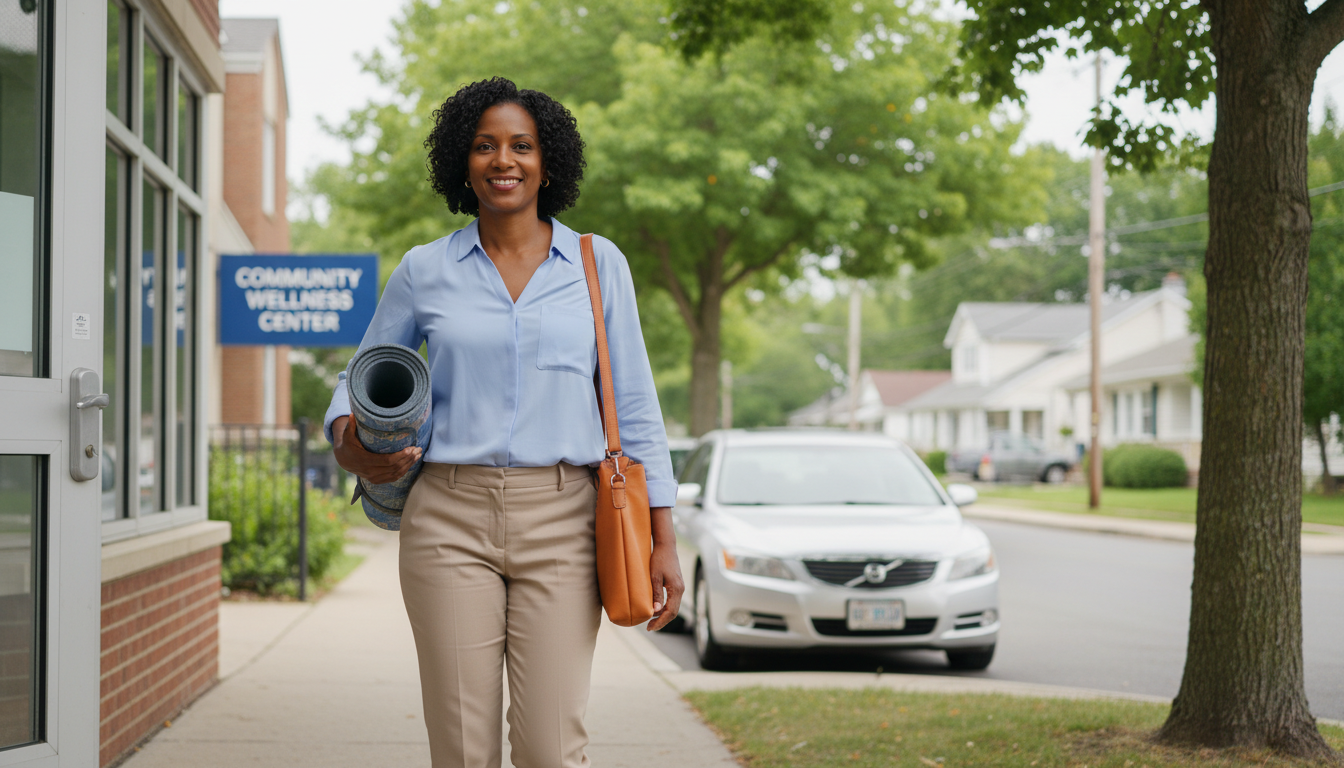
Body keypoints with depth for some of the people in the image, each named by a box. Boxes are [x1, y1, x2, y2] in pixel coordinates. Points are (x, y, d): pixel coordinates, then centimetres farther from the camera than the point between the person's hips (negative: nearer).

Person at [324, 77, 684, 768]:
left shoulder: (599, 264, 7)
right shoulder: (424, 271, 7)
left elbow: (634, 406, 8)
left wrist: (662, 537, 2)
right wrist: (348, 442, -8)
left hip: (560, 526, 0)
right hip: (450, 522, 1)